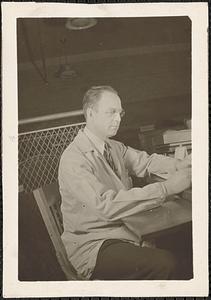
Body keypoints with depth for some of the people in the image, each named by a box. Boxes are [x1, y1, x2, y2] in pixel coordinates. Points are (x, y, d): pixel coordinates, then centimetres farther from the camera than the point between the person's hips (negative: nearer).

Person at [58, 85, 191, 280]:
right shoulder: (74, 159, -18)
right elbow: (106, 205, -29)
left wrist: (179, 165, -13)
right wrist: (167, 188, -32)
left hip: (126, 228, 8)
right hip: (93, 245, -8)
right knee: (164, 264, -27)